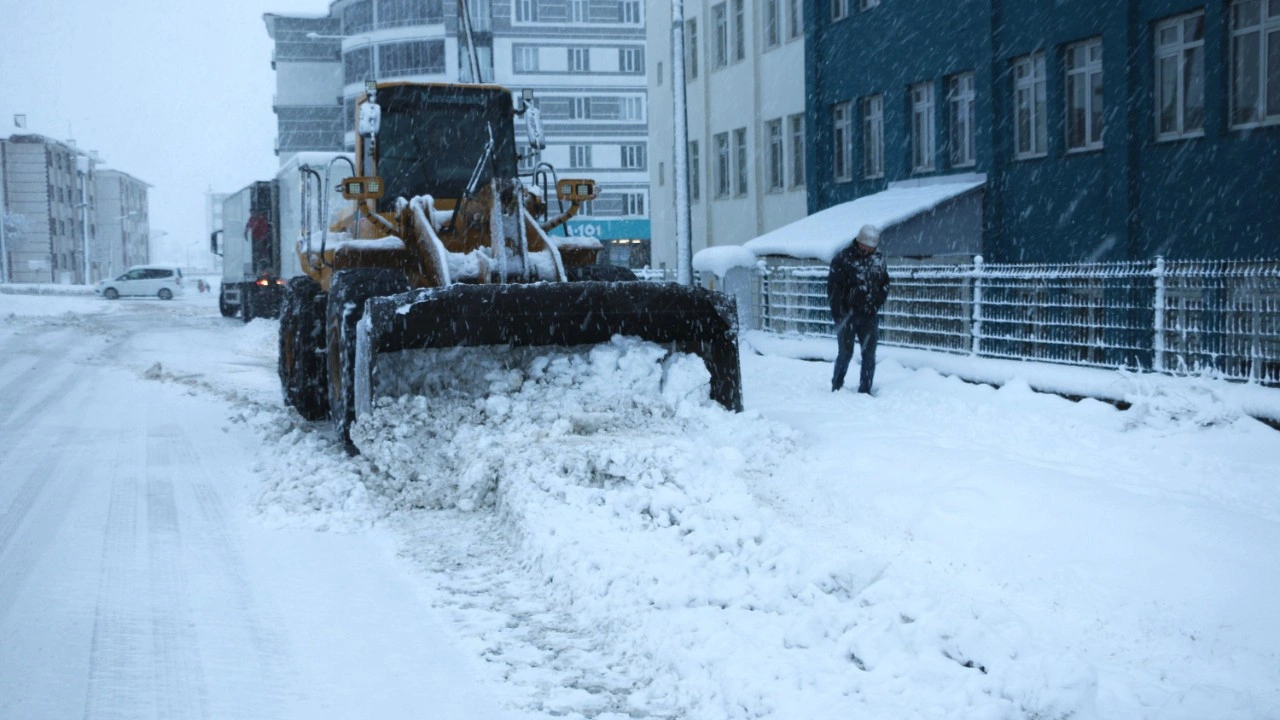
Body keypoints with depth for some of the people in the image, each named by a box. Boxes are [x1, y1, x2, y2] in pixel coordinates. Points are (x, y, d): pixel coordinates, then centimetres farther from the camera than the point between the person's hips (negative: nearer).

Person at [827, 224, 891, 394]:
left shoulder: (878, 260, 7)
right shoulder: (843, 258, -7)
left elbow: (885, 285, 16)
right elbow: (833, 287, -9)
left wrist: (877, 303, -1)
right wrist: (837, 314, -13)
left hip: (869, 316, 4)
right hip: (847, 315, -4)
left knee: (869, 355, 4)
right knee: (845, 353, 1)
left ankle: (865, 391, 12)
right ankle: (836, 388, 15)